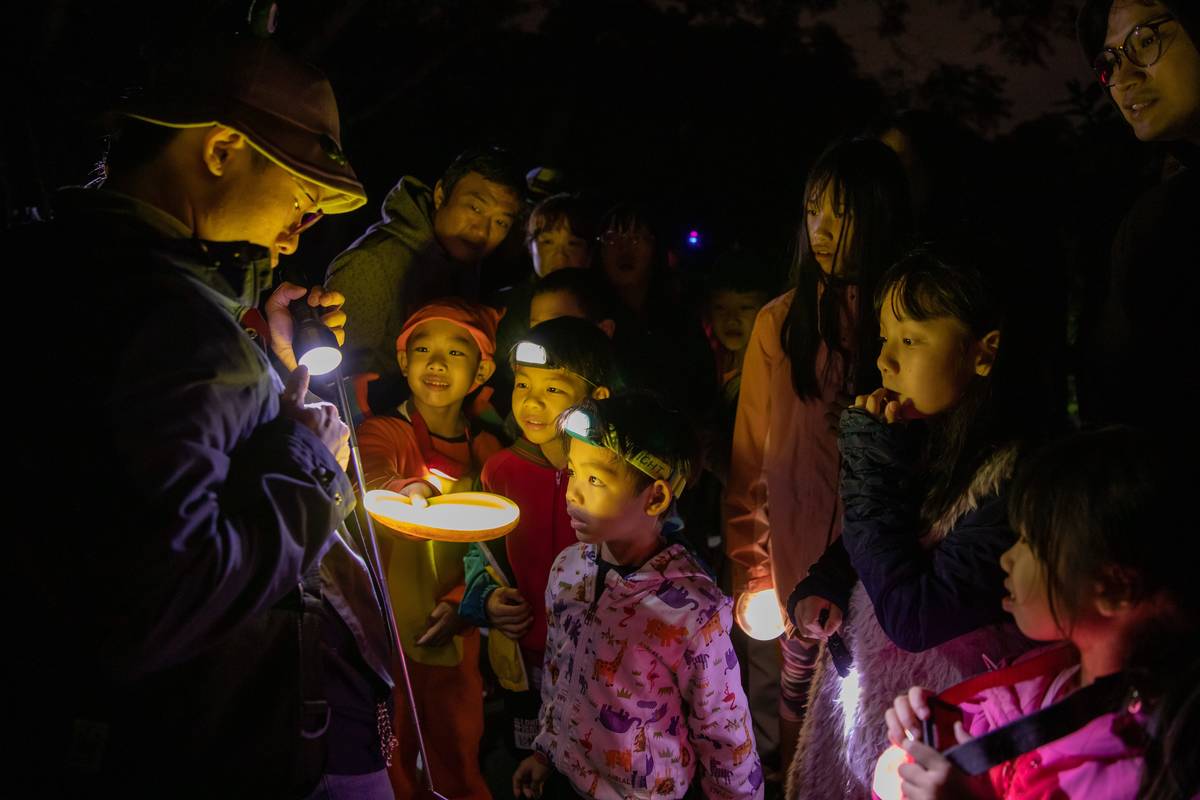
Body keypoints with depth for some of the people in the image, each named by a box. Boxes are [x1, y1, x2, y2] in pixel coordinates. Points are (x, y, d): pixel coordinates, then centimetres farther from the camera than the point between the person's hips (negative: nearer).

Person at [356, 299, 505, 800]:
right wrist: (405, 489, -52)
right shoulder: (384, 432, -7)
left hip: (453, 633, 3)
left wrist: (458, 601, -9)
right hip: (388, 628, -3)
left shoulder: (485, 449, 3)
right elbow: (372, 474, -31)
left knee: (460, 758, 13)